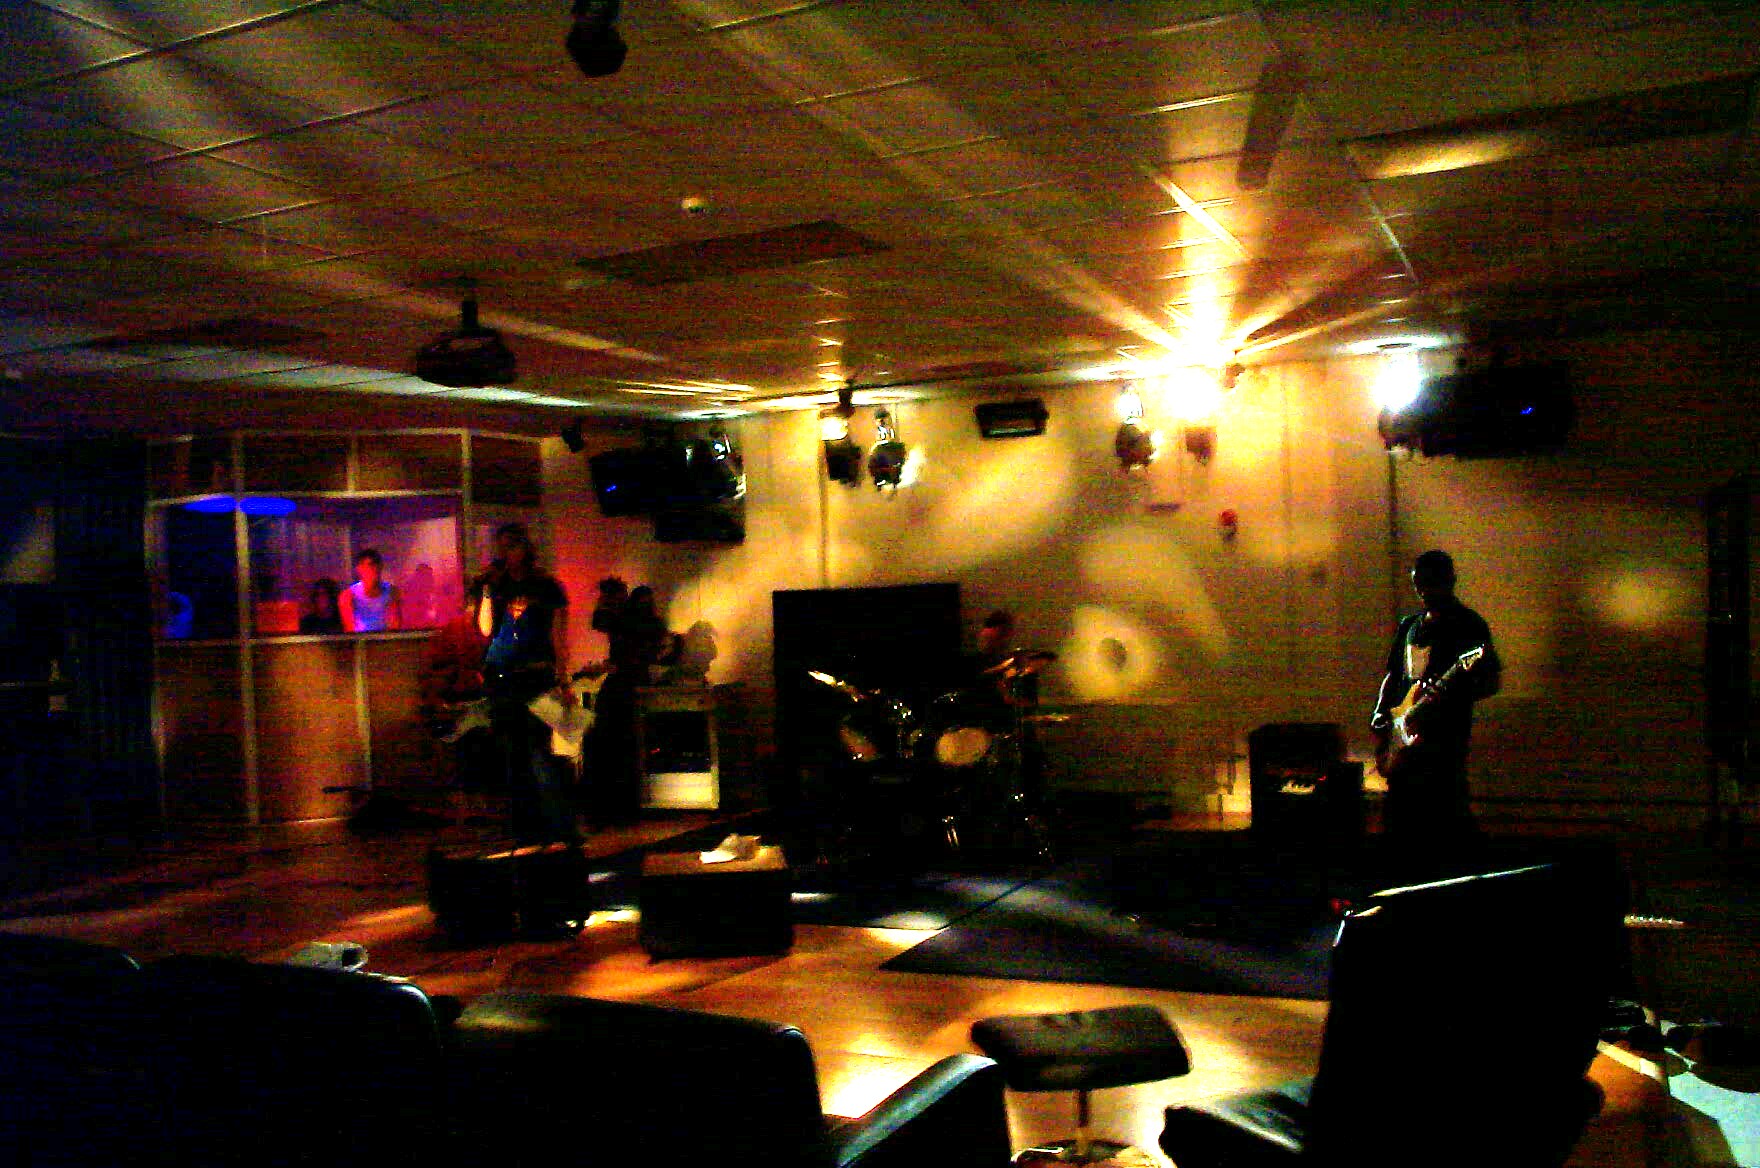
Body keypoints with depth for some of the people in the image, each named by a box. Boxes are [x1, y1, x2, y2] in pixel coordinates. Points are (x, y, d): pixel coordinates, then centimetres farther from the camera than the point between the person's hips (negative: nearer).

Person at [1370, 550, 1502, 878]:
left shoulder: (1468, 625, -4)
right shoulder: (1409, 625, 17)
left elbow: (1493, 681, -9)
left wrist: (1452, 695, -26)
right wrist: (1380, 714, 9)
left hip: (1445, 735, -7)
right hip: (1404, 740, 7)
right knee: (1400, 820, 11)